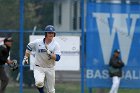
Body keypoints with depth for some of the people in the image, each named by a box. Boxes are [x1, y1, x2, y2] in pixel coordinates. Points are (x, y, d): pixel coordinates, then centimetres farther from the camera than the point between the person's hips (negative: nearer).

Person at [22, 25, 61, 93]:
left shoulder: (56, 45, -7)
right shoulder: (37, 42, -5)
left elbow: (57, 58, -16)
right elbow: (29, 47, 13)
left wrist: (49, 54, -31)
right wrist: (26, 58, 7)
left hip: (50, 69, 1)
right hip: (38, 68, -1)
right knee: (39, 82, -30)